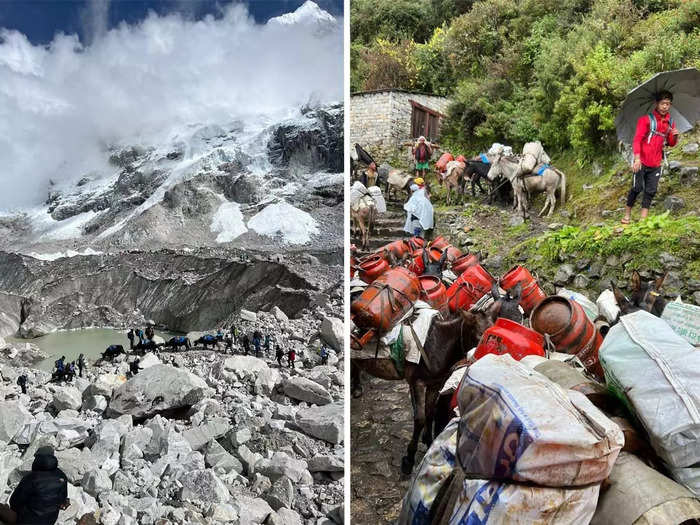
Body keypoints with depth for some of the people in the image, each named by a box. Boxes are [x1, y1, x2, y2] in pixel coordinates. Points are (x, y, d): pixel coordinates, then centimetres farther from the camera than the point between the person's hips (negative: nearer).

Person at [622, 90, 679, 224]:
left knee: (651, 191, 3)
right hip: (642, 162, -5)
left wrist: (675, 136, -6)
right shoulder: (646, 119, -5)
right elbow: (637, 139, -13)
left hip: (656, 164, 5)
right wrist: (637, 158, -26)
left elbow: (671, 144, 18)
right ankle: (627, 215, 9)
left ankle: (643, 218, 7)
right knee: (637, 188, -6)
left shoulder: (670, 122, 11)